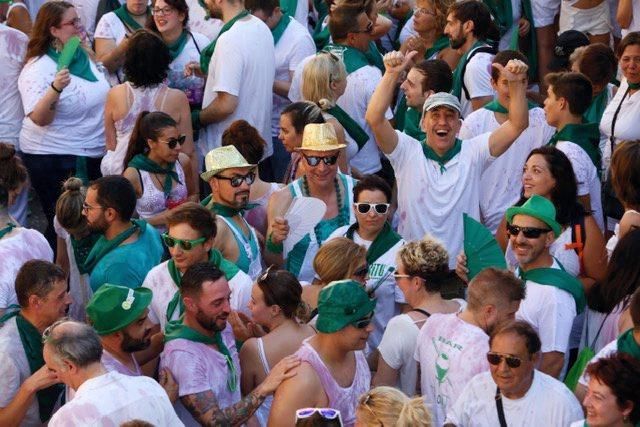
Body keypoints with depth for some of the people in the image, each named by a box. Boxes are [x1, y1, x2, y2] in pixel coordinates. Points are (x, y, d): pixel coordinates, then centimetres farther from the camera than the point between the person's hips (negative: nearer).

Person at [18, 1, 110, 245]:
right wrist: (55, 89, -39)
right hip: (55, 161, -8)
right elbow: (39, 119, -25)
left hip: (93, 155, 8)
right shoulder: (38, 69, -18)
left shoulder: (83, 57, 4)